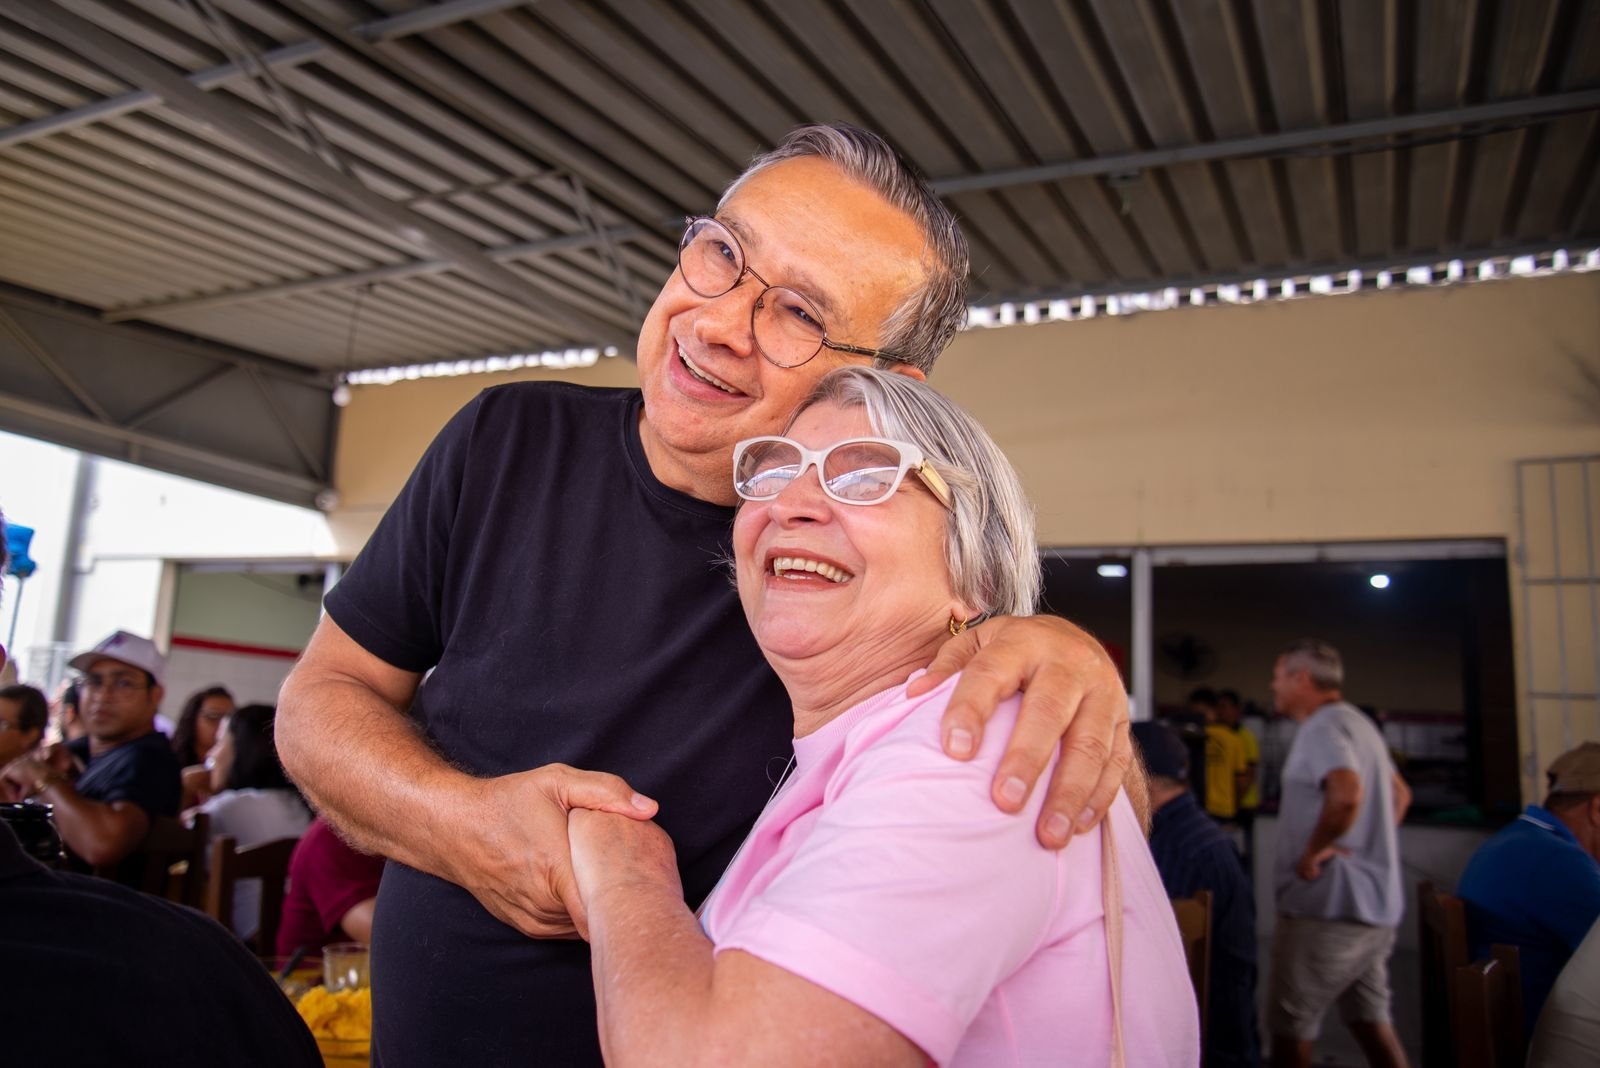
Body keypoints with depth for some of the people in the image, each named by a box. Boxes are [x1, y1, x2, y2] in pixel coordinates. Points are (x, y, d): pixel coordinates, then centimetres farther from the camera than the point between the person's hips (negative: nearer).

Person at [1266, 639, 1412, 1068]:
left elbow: (1346, 795, -33)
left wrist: (1313, 851, -21)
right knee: (1371, 1020, 14)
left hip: (1328, 907, -10)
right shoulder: (1357, 723, 17)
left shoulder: (1323, 728, -15)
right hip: (1377, 903, 10)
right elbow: (1399, 794, 29)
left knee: (1290, 1027, 0)